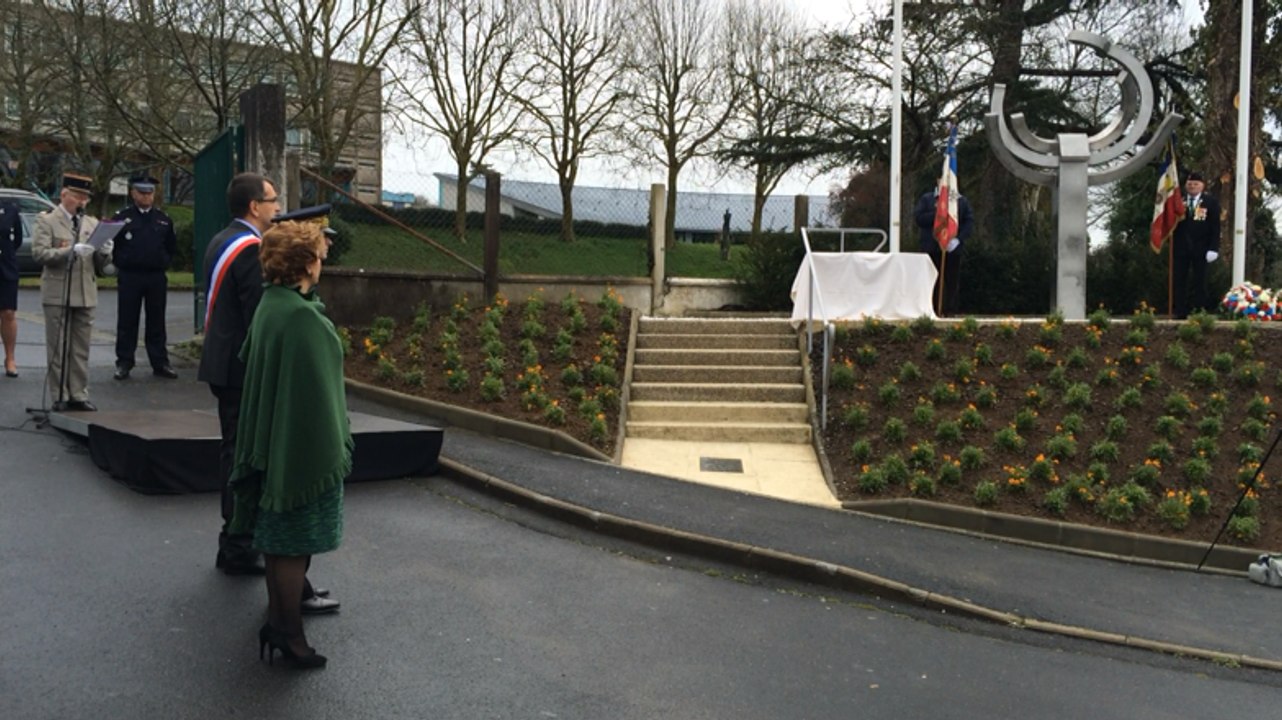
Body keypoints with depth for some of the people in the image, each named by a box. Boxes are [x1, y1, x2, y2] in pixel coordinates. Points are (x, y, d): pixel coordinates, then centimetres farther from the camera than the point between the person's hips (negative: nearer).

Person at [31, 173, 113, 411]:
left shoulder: (92, 223, 15)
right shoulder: (47, 221, 2)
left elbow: (101, 265, 15)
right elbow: (39, 253, -11)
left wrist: (104, 253, -8)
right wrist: (71, 251, -22)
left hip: (86, 295, 4)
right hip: (57, 295, -4)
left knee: (81, 349, 6)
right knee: (57, 349, 2)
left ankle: (78, 395, 12)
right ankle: (59, 397, 8)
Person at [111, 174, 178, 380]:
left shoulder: (163, 219, 10)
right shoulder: (121, 218, 2)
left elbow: (172, 247, 17)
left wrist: (163, 261, 7)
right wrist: (120, 262, 0)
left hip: (156, 278, 2)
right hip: (129, 277, -2)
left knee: (156, 322, 7)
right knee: (127, 322, 3)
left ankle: (160, 363, 13)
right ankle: (124, 363, 10)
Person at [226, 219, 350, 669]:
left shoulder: (270, 305, 5)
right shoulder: (301, 316, -23)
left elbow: (249, 361, 16)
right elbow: (314, 390, -22)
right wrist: (333, 447, -14)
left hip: (274, 441, 9)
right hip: (304, 445, -9)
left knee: (280, 538, 19)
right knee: (295, 543, 1)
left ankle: (278, 620, 33)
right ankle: (289, 634, 12)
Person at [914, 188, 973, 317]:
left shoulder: (962, 201, 12)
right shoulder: (926, 199, 9)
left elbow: (969, 221, 4)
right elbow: (919, 217, -3)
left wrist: (959, 239, -11)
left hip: (953, 247, 1)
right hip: (931, 247, -1)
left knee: (952, 281, 0)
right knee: (932, 281, -1)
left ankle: (950, 311, 4)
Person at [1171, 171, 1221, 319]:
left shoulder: (1211, 202, 5)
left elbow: (1215, 227, 0)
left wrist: (1213, 248, -9)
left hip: (1201, 248, -2)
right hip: (1181, 247, 2)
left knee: (1199, 282, 1)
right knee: (1179, 282, -1)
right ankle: (1180, 312, 1)